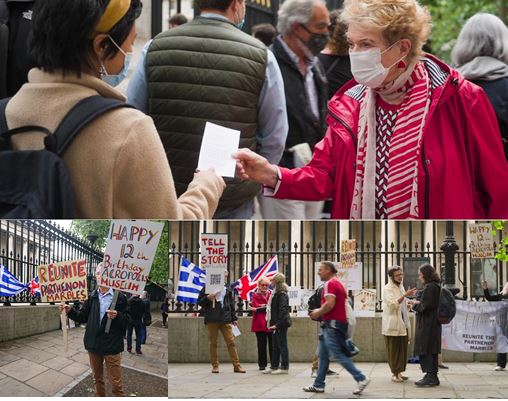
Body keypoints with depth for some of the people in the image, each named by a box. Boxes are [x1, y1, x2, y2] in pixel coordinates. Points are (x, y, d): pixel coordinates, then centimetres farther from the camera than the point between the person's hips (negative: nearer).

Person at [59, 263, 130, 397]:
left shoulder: (119, 297, -7)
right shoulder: (91, 297, 5)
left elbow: (127, 320, -7)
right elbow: (82, 317, 8)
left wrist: (117, 316, -26)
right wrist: (70, 310, -9)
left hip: (111, 346, -4)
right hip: (94, 345, 5)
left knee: (116, 383, -1)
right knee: (97, 379, 18)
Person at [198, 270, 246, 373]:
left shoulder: (228, 288, 14)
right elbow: (200, 302, 3)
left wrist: (234, 318, 17)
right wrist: (207, 298, -16)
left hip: (226, 319, 2)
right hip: (212, 320, -2)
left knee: (231, 342, -3)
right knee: (213, 343, 4)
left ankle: (237, 365, -1)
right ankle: (215, 366, 12)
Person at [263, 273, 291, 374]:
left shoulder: (282, 294, -14)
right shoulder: (276, 293, 17)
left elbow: (282, 310, -21)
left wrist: (277, 324, -23)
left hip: (281, 323, -10)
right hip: (277, 323, 10)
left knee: (282, 345, -5)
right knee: (275, 346, 13)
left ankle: (284, 367, -1)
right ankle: (274, 367, 19)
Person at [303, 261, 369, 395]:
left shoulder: (330, 284, -12)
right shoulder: (339, 283, 19)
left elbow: (330, 303, -24)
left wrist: (318, 312, -9)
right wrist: (320, 312, 17)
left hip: (332, 324, -11)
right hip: (339, 322, 11)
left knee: (337, 355, -10)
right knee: (323, 356, 13)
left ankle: (361, 378, -11)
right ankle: (318, 385, 16)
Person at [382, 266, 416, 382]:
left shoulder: (400, 287, 17)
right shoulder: (387, 289, -8)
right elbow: (393, 304, -21)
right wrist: (405, 295, -29)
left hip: (402, 324, 8)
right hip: (393, 324, -8)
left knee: (403, 349, 8)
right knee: (394, 350, -4)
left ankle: (399, 372, 15)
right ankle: (395, 374, 0)